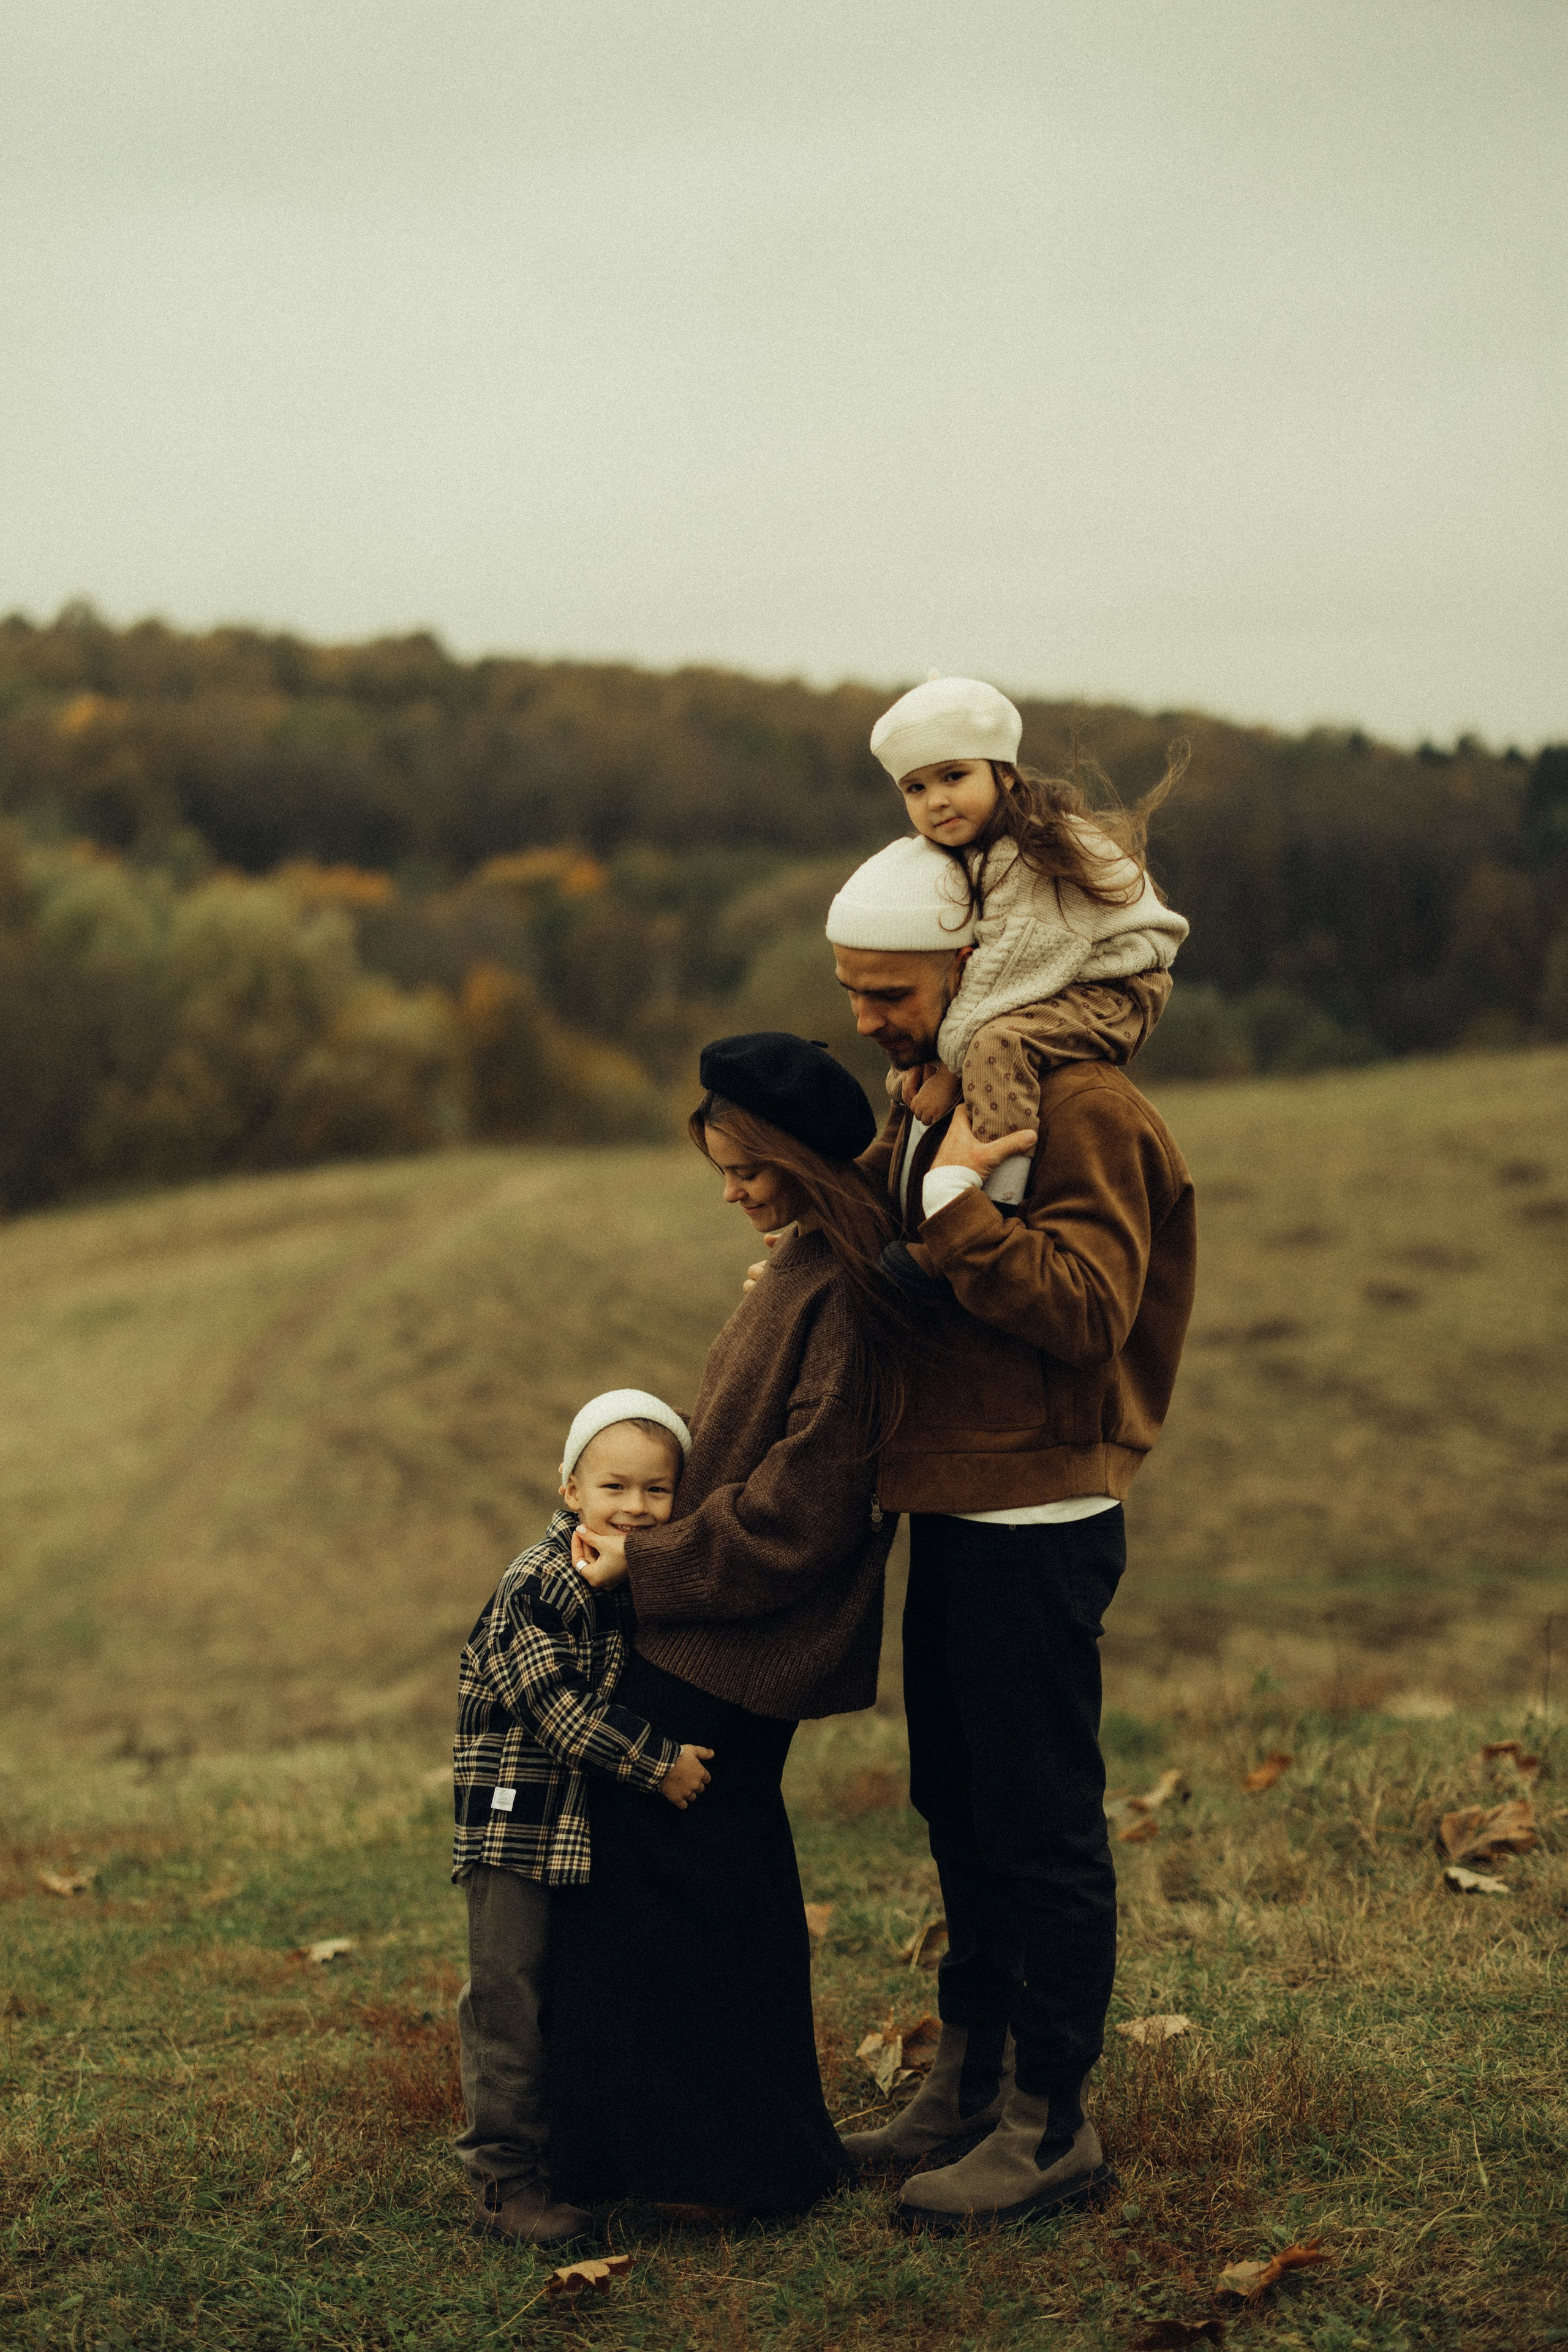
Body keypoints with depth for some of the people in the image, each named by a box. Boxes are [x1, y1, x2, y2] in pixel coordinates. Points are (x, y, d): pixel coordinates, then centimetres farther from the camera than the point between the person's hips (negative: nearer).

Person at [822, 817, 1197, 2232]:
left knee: (1042, 1830, -1)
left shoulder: (1081, 1108, -14)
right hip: (950, 1513, 9)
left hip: (1039, 1519, -9)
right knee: (961, 1813, 17)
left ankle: (1053, 2129, 10)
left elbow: (1089, 1312, -24)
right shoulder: (931, 1109, 15)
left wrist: (951, 1207, -26)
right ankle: (970, 2086, 30)